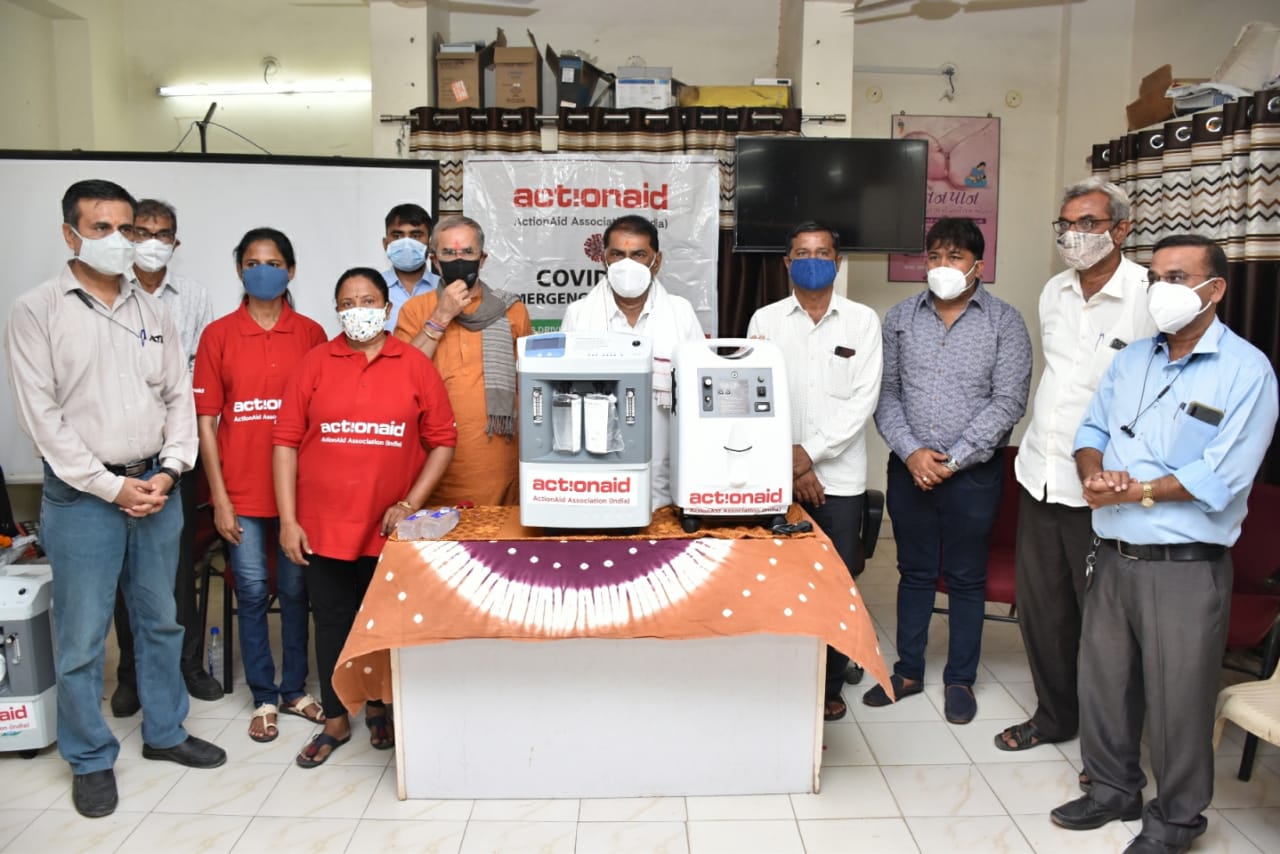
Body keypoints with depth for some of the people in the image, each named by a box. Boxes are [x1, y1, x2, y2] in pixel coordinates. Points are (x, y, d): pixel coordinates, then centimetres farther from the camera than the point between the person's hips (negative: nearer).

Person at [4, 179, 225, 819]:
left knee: (160, 620, 15)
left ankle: (164, 731, 31)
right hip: (82, 496, -4)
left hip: (156, 488, 5)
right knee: (82, 637, 4)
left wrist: (167, 472, -4)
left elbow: (179, 397, 9)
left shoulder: (152, 312, 9)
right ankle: (90, 760, 21)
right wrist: (112, 486, -12)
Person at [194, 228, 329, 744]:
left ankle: (295, 689, 26)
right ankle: (264, 698, 21)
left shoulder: (310, 334, 3)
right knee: (252, 594, 6)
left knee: (296, 590, 10)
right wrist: (219, 498, -4)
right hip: (242, 491, 0)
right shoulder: (219, 335, 1)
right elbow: (206, 419, 1)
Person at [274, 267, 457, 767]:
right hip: (323, 528, 1)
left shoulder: (415, 366, -1)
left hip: (388, 529, 0)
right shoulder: (315, 364, 1)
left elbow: (443, 442, 1)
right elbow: (286, 442, 0)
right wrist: (287, 520, -5)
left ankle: (378, 708, 35)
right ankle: (335, 721, 29)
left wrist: (411, 505, -7)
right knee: (332, 623, 11)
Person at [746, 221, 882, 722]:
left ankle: (830, 685, 22)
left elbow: (864, 399, -3)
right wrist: (790, 464, -9)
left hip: (839, 475, 0)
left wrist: (809, 453, -11)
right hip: (777, 475, 0)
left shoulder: (862, 321, 5)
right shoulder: (766, 320, 6)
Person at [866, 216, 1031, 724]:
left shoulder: (1004, 322, -3)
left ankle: (960, 679, 24)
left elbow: (1007, 402, -8)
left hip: (973, 471, -2)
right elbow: (886, 393, 3)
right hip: (909, 468, 2)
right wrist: (911, 452, -11)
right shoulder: (900, 318, 5)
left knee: (967, 578, 9)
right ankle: (908, 671, 27)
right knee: (914, 572, 13)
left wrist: (952, 459, -13)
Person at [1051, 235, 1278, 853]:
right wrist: (1094, 472, -10)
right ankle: (1113, 790, 36)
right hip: (1113, 556, 6)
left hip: (1185, 567, -6)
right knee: (1103, 682, 16)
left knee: (1177, 699, 6)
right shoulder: (1130, 359, 10)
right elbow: (1092, 430, 12)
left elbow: (1220, 479, -18)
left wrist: (1132, 492, -14)